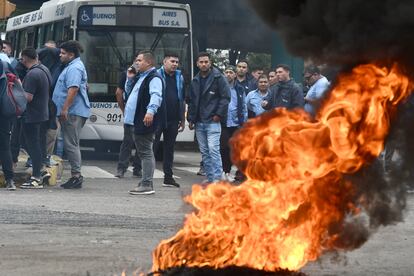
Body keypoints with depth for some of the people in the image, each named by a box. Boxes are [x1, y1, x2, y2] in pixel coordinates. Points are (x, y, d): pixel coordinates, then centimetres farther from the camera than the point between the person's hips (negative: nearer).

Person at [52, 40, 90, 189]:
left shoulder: (74, 68, -14)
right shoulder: (73, 66, 21)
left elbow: (73, 89, -25)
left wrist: (65, 109, -28)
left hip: (72, 113, -11)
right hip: (73, 112, 11)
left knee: (71, 144, -10)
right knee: (72, 144, 13)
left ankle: (76, 175, -10)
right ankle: (76, 176, 15)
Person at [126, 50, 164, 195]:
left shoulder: (154, 78, -13)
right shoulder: (140, 77, 20)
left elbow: (156, 96, -29)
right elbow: (129, 91, 35)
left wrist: (151, 111, -44)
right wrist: (130, 79, 17)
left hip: (146, 121, -11)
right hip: (137, 121, 11)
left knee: (145, 152, -10)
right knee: (143, 152, 14)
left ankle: (147, 184, -10)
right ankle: (145, 182, 20)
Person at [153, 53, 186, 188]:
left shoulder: (179, 78, 13)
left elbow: (182, 99, 18)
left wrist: (182, 119, 16)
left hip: (173, 120, 5)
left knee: (169, 148, 9)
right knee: (152, 147, -4)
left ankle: (168, 177, 14)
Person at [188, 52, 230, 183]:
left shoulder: (218, 78, -4)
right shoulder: (195, 81, 15)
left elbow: (225, 97, -7)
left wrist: (218, 114, -12)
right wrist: (191, 119, 12)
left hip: (213, 121, -7)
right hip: (199, 122, 7)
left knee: (213, 149, -14)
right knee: (204, 151, 8)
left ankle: (217, 178, -14)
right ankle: (210, 177, 13)